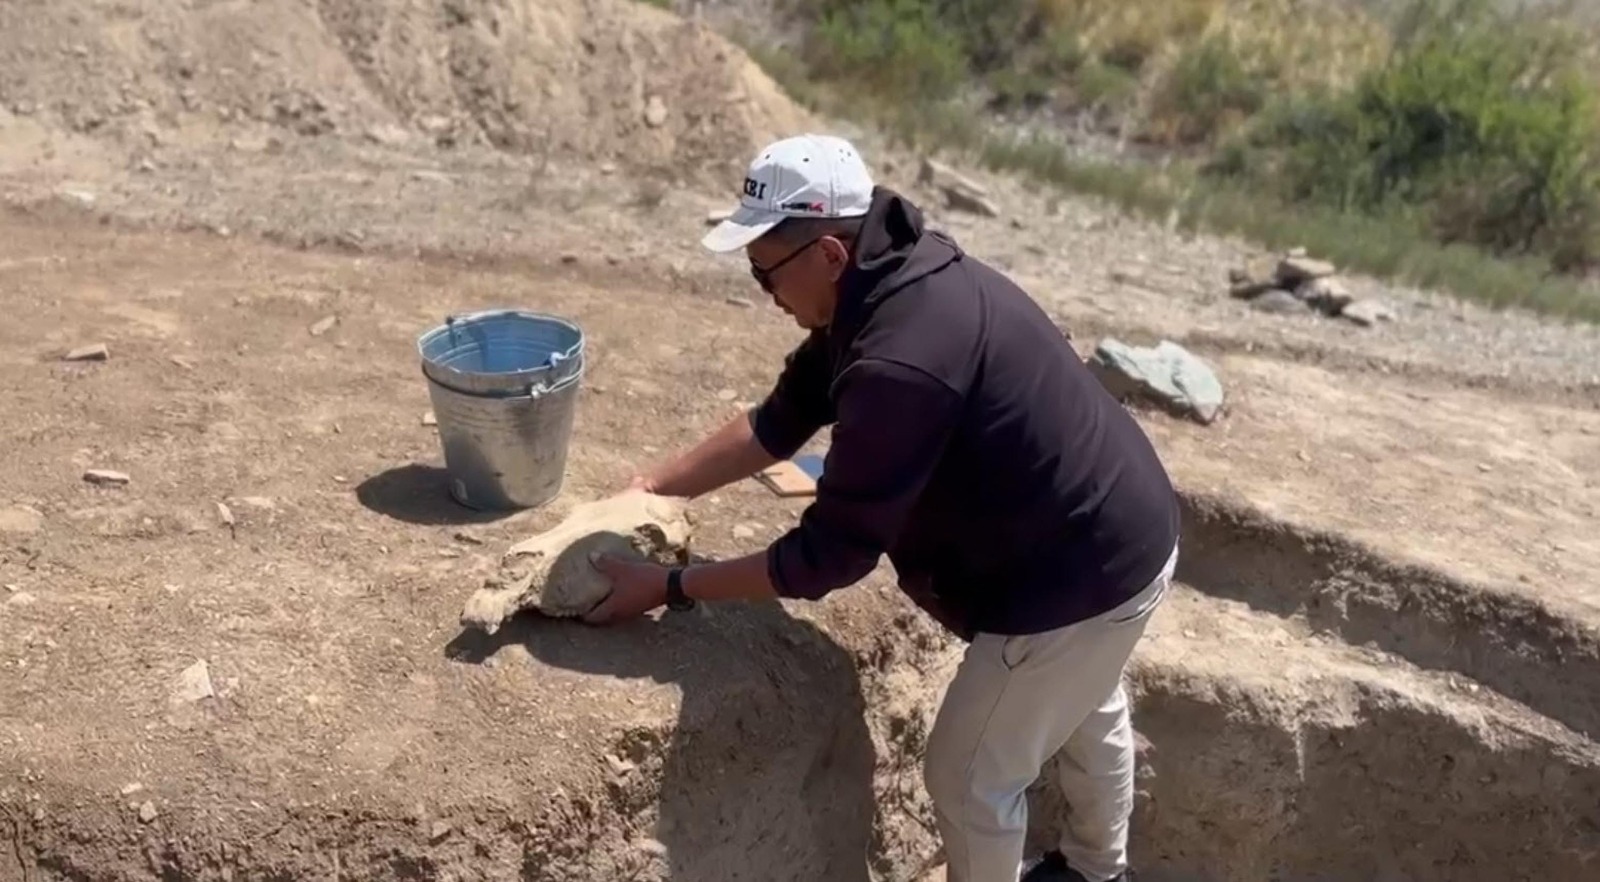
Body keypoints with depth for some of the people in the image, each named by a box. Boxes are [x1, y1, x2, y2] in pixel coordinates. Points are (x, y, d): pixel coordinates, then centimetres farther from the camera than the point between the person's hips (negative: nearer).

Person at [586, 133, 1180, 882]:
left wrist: (669, 587, -20)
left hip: (1077, 578, -10)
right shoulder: (889, 281, -3)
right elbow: (779, 421, 4)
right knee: (1088, 714, 32)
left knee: (969, 774, 10)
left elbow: (828, 556, -29)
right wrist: (654, 488, 2)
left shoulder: (902, 363, -35)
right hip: (1120, 531, 10)